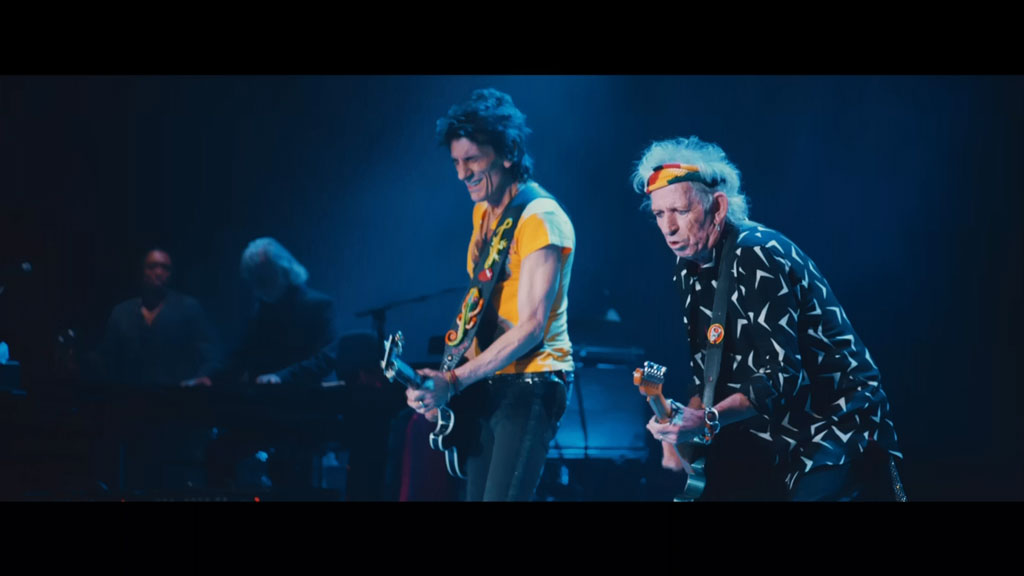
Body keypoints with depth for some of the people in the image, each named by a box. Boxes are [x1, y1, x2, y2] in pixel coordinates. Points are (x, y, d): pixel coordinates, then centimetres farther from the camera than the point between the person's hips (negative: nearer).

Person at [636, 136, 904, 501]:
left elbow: (781, 375, -28)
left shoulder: (758, 258, -19)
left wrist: (707, 421, -36)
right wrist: (685, 427, -1)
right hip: (776, 440, 8)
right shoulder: (690, 270, 7)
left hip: (838, 427, -8)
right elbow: (710, 377, 14)